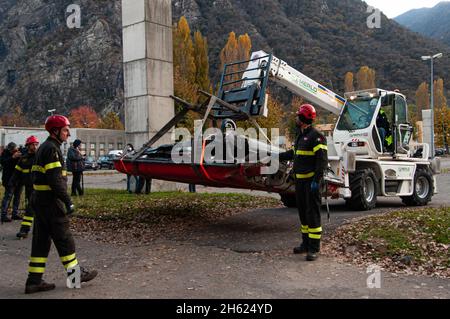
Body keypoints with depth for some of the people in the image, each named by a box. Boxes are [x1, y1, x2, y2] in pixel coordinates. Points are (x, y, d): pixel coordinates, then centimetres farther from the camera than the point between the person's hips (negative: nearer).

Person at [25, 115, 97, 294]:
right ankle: (75, 273, 12)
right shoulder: (52, 149, -15)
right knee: (64, 239, 1)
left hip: (39, 200, 10)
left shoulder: (43, 148, 18)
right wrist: (68, 201, -20)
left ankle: (34, 281, 14)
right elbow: (55, 180, -22)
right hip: (51, 202, -10)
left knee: (41, 240, 11)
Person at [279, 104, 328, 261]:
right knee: (302, 212, 14)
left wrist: (316, 180, -24)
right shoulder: (301, 135, 16)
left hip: (311, 181, -9)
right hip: (300, 180, 10)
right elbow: (294, 153, 29)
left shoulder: (316, 136, -13)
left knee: (312, 213, -7)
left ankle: (314, 248, -1)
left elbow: (322, 160, -19)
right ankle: (306, 243, 25)